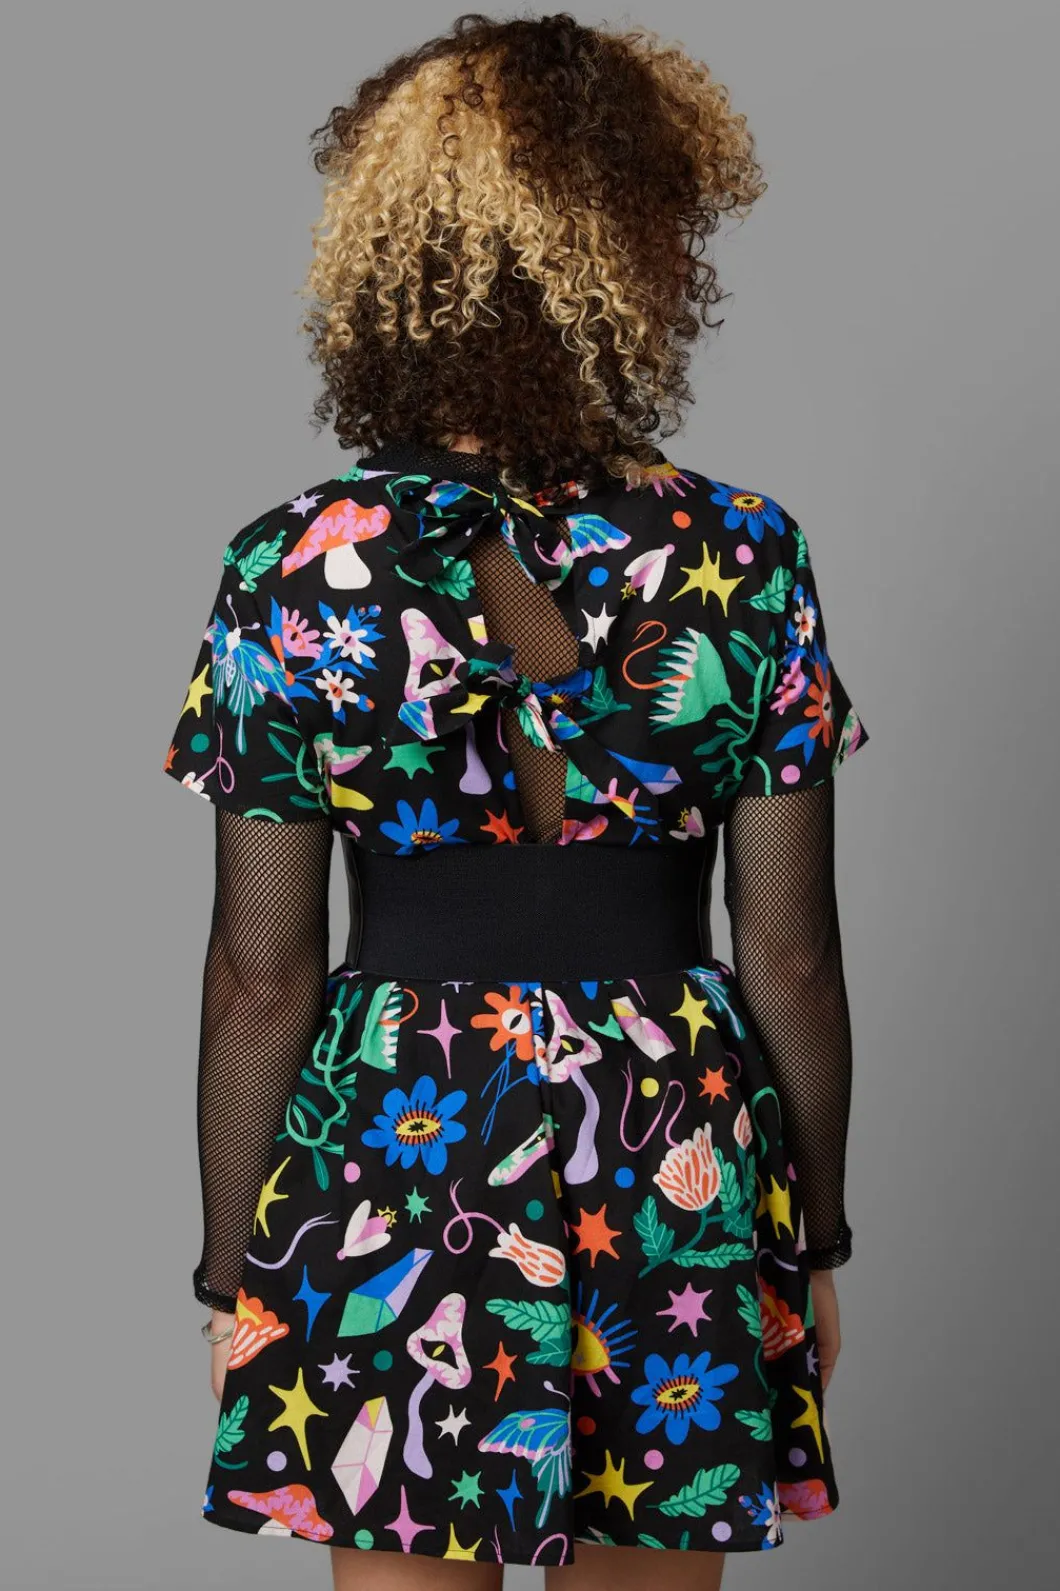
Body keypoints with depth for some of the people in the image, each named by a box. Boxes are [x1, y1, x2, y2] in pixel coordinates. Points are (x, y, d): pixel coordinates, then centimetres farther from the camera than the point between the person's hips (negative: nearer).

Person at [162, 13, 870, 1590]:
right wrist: (817, 1238, 10)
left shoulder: (292, 572, -9)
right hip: (680, 1167, 1)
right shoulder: (745, 555, -8)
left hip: (391, 1164, -1)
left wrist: (233, 1273, 6)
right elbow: (792, 956, -4)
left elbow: (261, 981, -6)